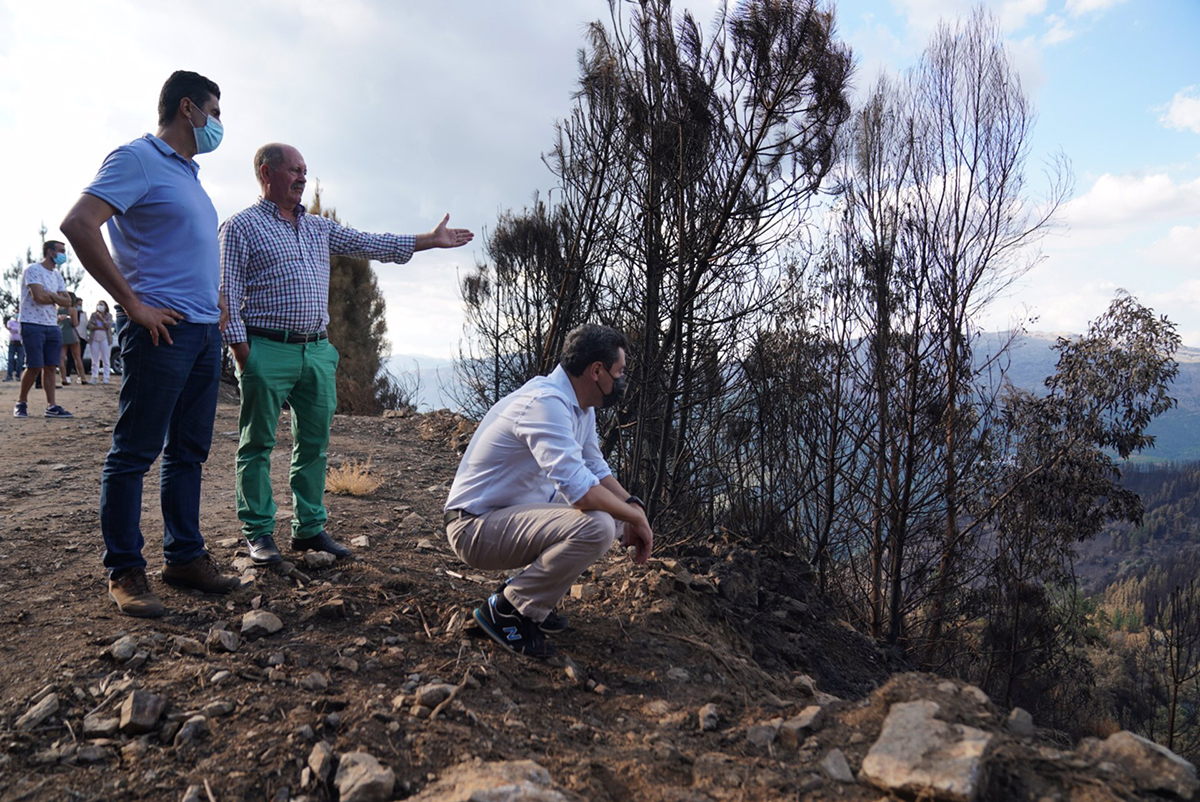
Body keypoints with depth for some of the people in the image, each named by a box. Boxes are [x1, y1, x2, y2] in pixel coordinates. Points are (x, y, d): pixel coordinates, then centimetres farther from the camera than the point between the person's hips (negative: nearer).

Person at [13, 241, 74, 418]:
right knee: (34, 367, -6)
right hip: (32, 325, -7)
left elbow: (67, 301, 8)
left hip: (52, 326, 7)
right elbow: (39, 297, -19)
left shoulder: (57, 275, 16)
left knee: (50, 366, 3)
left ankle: (51, 406, 4)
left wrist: (51, 295, -10)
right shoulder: (33, 270, -8)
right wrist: (57, 298, -1)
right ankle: (21, 402, 12)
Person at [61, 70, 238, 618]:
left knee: (188, 451, 12)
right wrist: (134, 304, -17)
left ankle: (185, 557, 21)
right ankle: (124, 572, 7)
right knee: (134, 453, -1)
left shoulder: (189, 173, 20)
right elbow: (78, 224, -18)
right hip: (165, 329, -9)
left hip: (205, 331, 9)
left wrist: (217, 308, 18)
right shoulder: (137, 159, -6)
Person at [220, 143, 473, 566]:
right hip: (268, 351, -6)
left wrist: (431, 240, 16)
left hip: (317, 351, 6)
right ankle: (258, 534, 11)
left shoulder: (319, 227, 18)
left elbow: (371, 245, 19)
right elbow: (229, 293, -4)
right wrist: (243, 354, -12)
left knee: (314, 443, 8)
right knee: (258, 445, 1)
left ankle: (309, 528, 18)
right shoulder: (242, 226, 1)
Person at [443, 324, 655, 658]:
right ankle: (506, 609, -9)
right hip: (476, 526, -10)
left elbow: (597, 470, 14)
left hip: (520, 511, 10)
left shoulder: (582, 406, 7)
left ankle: (529, 595, 12)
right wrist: (636, 517, -19)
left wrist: (632, 505, -5)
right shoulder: (546, 403, -26)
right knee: (595, 527, -28)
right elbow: (577, 487, -34)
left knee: (614, 514, 8)